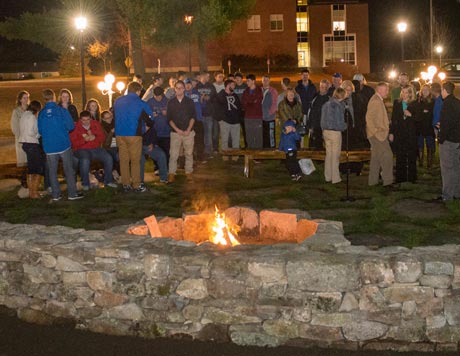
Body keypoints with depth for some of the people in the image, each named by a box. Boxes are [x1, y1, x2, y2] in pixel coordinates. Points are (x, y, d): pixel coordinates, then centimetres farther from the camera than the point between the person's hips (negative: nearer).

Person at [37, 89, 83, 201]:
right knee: (69, 170, 7)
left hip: (49, 147, 2)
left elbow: (40, 130, 5)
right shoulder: (62, 111, -9)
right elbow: (71, 126, -9)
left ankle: (55, 195, 13)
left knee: (52, 171, 10)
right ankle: (72, 193, 8)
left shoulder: (41, 113, -2)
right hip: (63, 145, -2)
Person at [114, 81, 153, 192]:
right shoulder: (140, 104, -7)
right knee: (135, 160, 4)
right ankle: (136, 185, 6)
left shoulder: (117, 101, 5)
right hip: (134, 134, -4)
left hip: (119, 134, 4)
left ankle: (126, 184, 14)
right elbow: (149, 116, 2)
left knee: (123, 159, 10)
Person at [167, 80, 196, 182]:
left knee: (189, 153, 5)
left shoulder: (190, 102, 5)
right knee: (173, 154, -5)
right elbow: (169, 118, 4)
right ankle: (172, 173, 0)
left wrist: (188, 130, -8)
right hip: (175, 132, 0)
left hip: (188, 132, 0)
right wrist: (177, 130, -8)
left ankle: (189, 172, 16)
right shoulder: (171, 102, 5)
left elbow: (193, 117, 3)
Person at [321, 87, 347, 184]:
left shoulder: (326, 105, 6)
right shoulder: (339, 106, -15)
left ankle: (327, 176, 20)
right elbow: (340, 122, -14)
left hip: (326, 131, 6)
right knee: (335, 156, 3)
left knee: (328, 154, 14)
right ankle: (335, 178, 9)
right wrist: (345, 126, 5)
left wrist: (324, 129, 17)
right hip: (335, 132, -6)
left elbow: (322, 120, 10)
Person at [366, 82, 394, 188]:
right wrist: (376, 131, -20)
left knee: (376, 158, 13)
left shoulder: (379, 100, 17)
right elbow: (369, 117, -22)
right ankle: (387, 181, -9)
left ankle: (373, 181, 18)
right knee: (387, 156, -11)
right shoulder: (375, 101, -15)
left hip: (380, 134, 11)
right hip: (377, 135, -11)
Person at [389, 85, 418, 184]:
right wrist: (391, 132, 5)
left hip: (411, 132, -2)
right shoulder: (397, 103, 8)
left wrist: (410, 115, -17)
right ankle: (400, 178, 9)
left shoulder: (414, 104, 1)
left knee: (411, 156, 1)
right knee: (400, 156, 4)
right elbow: (393, 118, 9)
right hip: (399, 133, 2)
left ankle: (411, 177, 9)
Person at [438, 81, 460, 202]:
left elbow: (446, 123, -21)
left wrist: (441, 138, -14)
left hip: (448, 140, -9)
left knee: (447, 168, -4)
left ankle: (447, 195, -1)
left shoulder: (447, 104, -17)